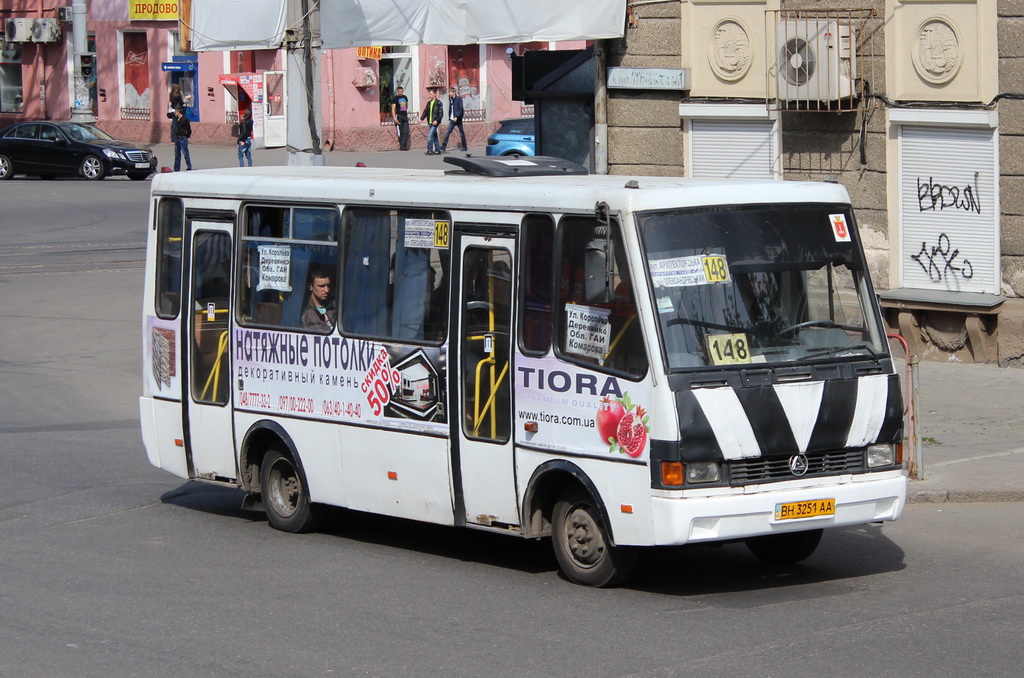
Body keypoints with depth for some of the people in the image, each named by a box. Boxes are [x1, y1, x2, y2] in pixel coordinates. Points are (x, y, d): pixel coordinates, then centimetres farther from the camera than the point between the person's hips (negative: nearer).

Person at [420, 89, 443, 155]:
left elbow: (441, 114, -12)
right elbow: (426, 111, 15)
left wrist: (437, 120, -22)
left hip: (435, 122, -7)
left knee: (430, 135, -14)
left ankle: (430, 150, -11)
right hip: (430, 122, 7)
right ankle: (438, 150, 17)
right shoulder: (429, 103, 12)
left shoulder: (438, 103, -8)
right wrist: (421, 118, 3)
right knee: (434, 136, 11)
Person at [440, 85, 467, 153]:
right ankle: (443, 148, -8)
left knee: (461, 133, 5)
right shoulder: (451, 99, 11)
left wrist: (457, 117, -21)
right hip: (452, 119, 6)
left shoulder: (459, 99, -9)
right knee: (447, 133, -4)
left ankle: (464, 147, 15)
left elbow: (461, 109, -15)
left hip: (458, 119, -6)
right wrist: (449, 118, 10)